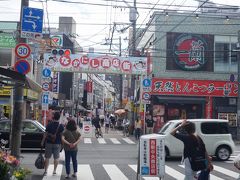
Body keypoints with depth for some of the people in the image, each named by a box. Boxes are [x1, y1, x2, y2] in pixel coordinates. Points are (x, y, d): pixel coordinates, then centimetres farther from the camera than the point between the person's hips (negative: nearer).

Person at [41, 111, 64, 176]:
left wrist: (42, 141, 6)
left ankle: (45, 171, 6)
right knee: (56, 158, 9)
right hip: (57, 144, 0)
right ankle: (54, 171, 11)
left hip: (49, 143, 0)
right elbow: (62, 135, -7)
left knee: (47, 157, 8)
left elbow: (45, 134, -3)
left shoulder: (49, 125, -7)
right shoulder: (61, 126, -8)